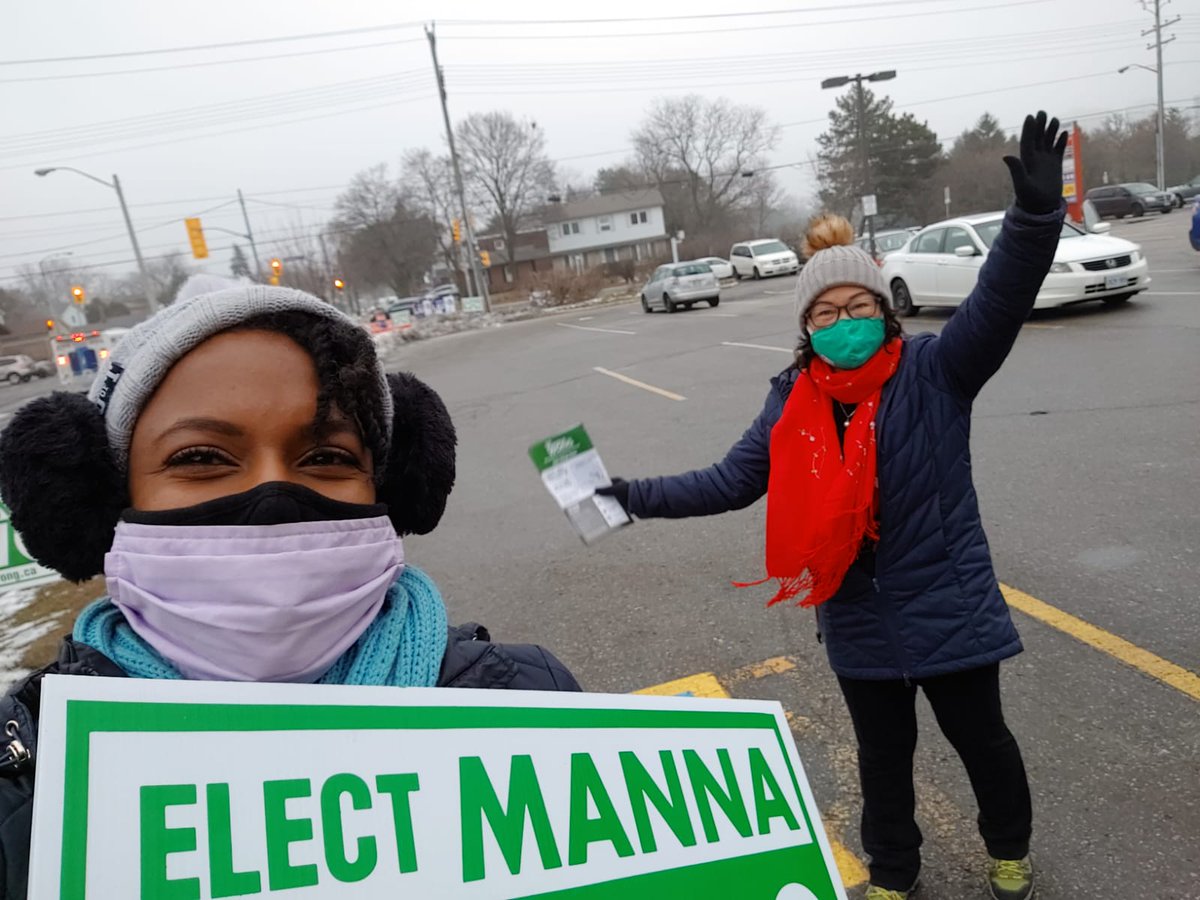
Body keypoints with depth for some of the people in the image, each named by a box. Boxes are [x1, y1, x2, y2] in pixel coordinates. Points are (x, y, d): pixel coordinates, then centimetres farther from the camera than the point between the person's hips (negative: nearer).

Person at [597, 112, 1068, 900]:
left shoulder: (934, 372, -14)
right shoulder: (794, 404, -5)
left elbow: (1000, 301, -28)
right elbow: (732, 482, 0)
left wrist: (1036, 213, -45)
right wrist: (636, 496, -3)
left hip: (949, 606, -2)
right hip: (859, 621, 2)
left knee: (980, 737, 22)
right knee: (883, 754, 21)